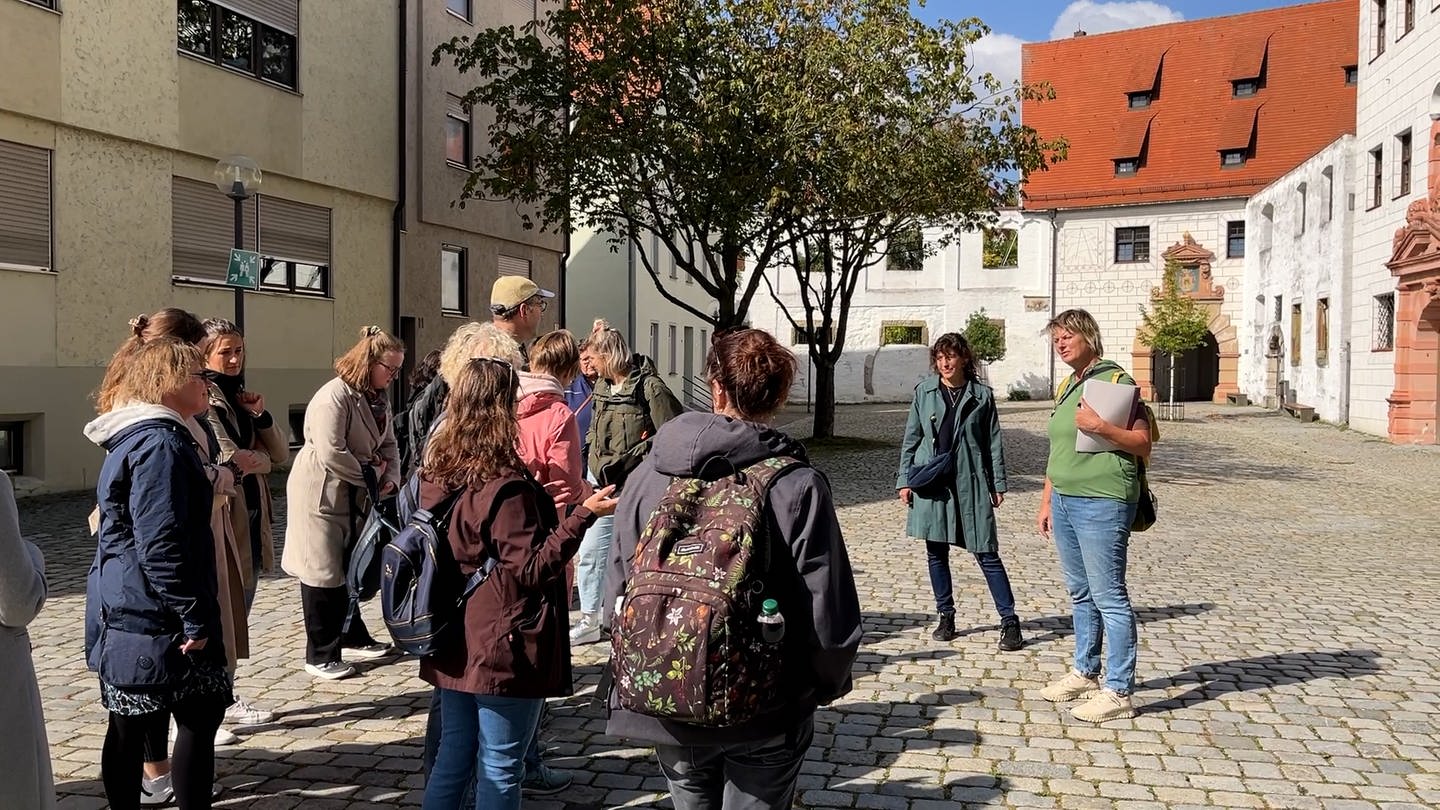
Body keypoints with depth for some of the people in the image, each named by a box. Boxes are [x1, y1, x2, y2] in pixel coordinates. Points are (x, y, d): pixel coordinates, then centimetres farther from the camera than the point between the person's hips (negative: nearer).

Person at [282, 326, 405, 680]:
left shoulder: (378, 398, 8)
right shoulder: (333, 396, -21)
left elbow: (388, 445, 11)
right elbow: (330, 454, -28)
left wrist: (391, 479, -7)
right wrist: (370, 475, -16)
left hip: (354, 495, 9)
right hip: (321, 495, -9)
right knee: (323, 573, -1)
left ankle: (353, 637, 33)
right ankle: (320, 655, 10)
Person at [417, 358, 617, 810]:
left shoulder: (437, 474, 4)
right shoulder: (505, 487, -21)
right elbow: (530, 571, -20)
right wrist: (583, 515, -23)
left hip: (453, 646, 8)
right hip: (504, 650, -8)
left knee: (454, 755, 19)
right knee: (500, 769, 6)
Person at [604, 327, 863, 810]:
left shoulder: (648, 475, -9)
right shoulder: (798, 487, -18)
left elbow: (617, 593, -2)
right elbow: (829, 614, -17)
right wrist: (827, 686, 4)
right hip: (766, 715, -3)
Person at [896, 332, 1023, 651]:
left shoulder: (982, 395, 2)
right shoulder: (924, 391, 5)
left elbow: (994, 442, 5)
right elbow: (911, 438, 7)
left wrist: (998, 484, 2)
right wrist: (904, 479, 2)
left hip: (970, 483, -2)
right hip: (931, 483, 2)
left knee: (986, 553, -1)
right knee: (936, 553, 8)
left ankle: (1009, 621, 6)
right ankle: (946, 617, 22)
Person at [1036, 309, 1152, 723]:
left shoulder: (1116, 381, -8)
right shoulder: (1066, 386, 17)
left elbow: (1142, 444, -11)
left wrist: (1101, 427, -24)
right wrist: (1046, 502, 20)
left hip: (1101, 503, -9)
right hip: (1065, 501, 9)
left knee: (1109, 596, -5)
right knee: (1080, 593, 17)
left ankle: (1118, 692, 1)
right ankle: (1085, 672, 29)